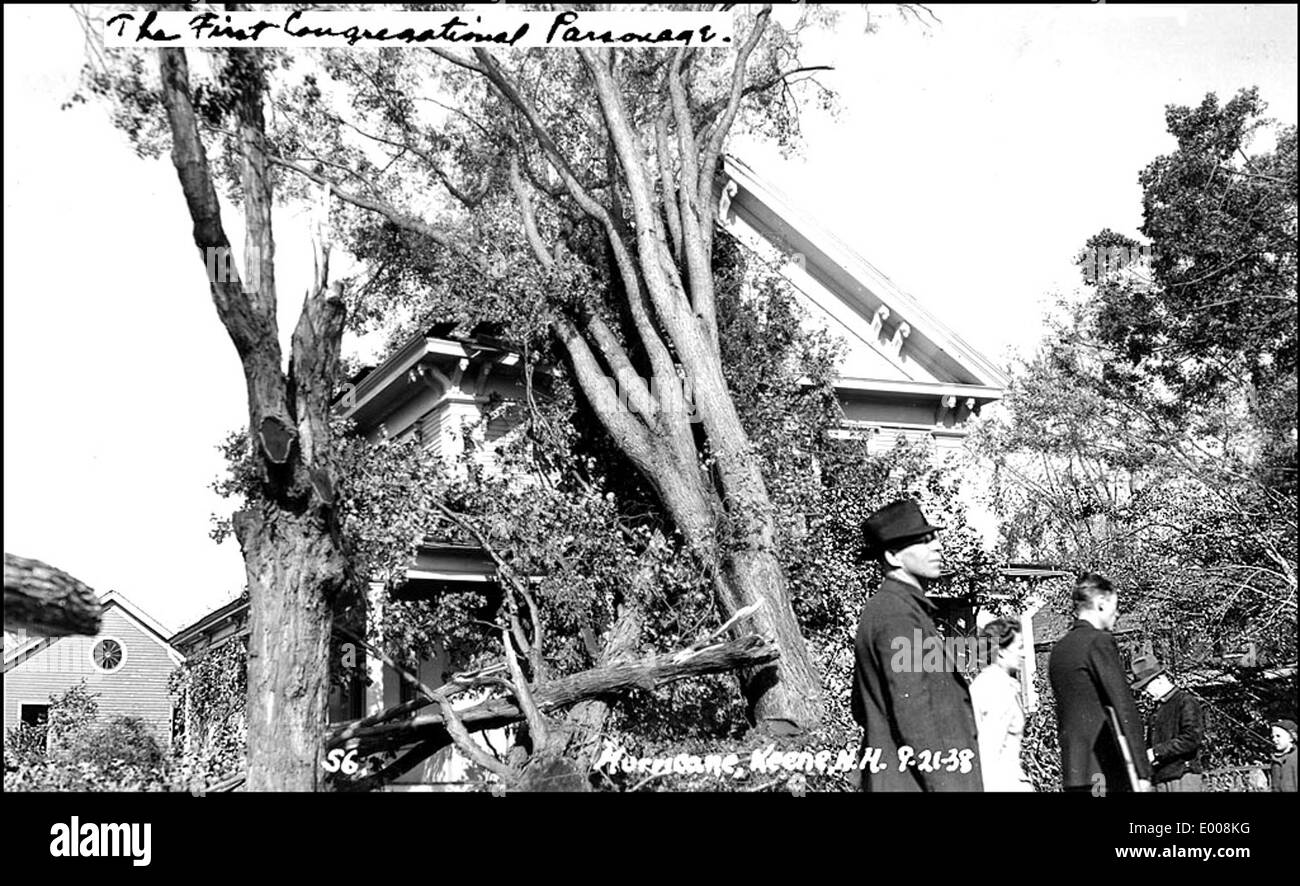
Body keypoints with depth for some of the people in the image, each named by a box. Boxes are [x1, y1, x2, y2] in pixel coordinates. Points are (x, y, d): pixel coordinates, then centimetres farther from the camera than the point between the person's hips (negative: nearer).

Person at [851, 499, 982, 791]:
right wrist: (943, 785, -22)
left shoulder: (878, 609, 17)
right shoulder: (898, 613, -14)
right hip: (913, 782, -10)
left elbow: (861, 709, 23)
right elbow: (912, 713, -21)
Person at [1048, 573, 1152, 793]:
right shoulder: (1100, 641, -9)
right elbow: (1124, 708, -15)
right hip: (1105, 771, -8)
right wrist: (1142, 772, -17)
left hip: (1072, 770, 8)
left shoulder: (1058, 649, 16)